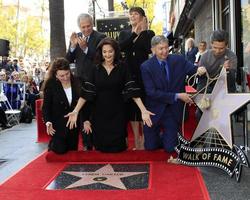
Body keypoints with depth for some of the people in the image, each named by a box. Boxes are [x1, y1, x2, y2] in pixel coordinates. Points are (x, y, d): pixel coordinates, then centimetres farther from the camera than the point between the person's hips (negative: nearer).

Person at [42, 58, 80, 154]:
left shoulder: (76, 82, -6)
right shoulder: (50, 85, -12)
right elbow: (46, 106, -8)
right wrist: (48, 122, -23)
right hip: (58, 124, -3)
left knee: (73, 150, 10)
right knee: (60, 150, -8)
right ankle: (52, 143, 26)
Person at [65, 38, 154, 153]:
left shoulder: (122, 68, -4)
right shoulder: (96, 70, 0)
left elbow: (132, 91, -9)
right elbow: (86, 93, -6)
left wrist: (143, 110, -20)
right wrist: (75, 111, -17)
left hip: (117, 113, -1)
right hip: (100, 113, 1)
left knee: (118, 147, 4)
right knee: (101, 146, 9)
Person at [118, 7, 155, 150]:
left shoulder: (149, 33, 3)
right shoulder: (124, 33, 11)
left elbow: (149, 49, -15)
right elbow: (121, 47, -9)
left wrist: (143, 31, -11)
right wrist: (134, 33, -12)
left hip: (143, 74, -3)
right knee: (131, 105, 6)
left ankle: (144, 137, 13)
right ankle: (136, 138, 17)